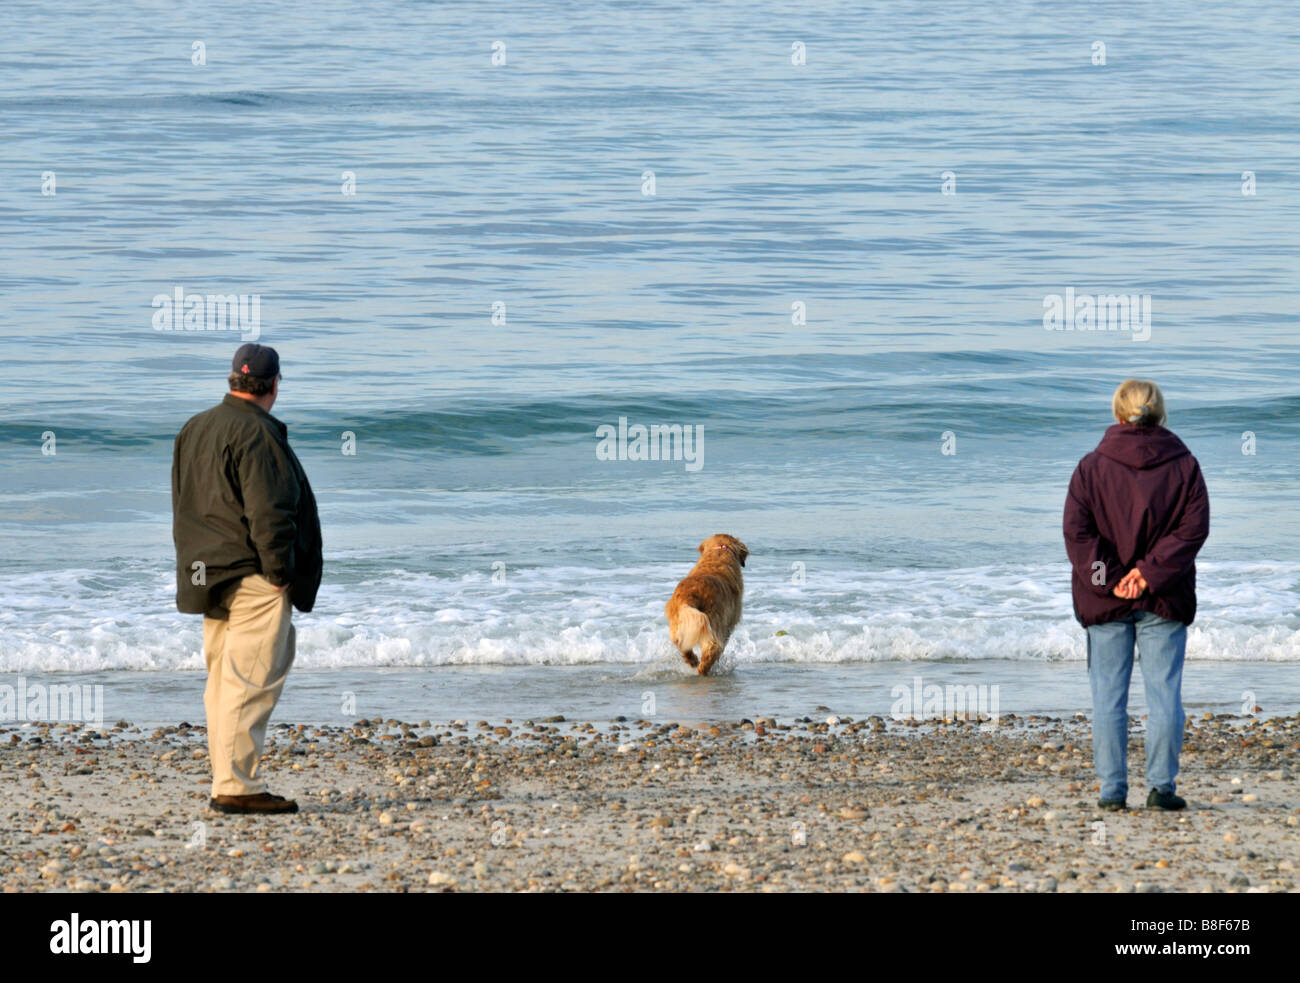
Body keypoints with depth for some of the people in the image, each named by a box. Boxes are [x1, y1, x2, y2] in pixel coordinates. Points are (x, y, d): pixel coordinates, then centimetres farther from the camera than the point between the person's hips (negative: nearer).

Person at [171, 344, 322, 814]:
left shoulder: (193, 429, 15)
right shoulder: (257, 433, -14)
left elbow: (184, 509, 20)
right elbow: (267, 511, -19)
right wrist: (279, 572, -13)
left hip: (210, 576, 9)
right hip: (254, 581, -9)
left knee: (223, 682, 13)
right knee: (250, 683, -9)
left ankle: (227, 780, 16)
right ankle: (236, 786, -12)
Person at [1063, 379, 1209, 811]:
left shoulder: (1091, 467, -1)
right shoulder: (1183, 466, 0)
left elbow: (1077, 531, -8)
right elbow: (1193, 528, -8)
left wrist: (1109, 580, -9)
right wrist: (1151, 573, -11)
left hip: (1105, 599, 0)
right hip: (1165, 599, 0)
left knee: (1108, 695, 5)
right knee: (1164, 692, 4)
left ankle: (1112, 788, 3)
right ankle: (1161, 786, 1)